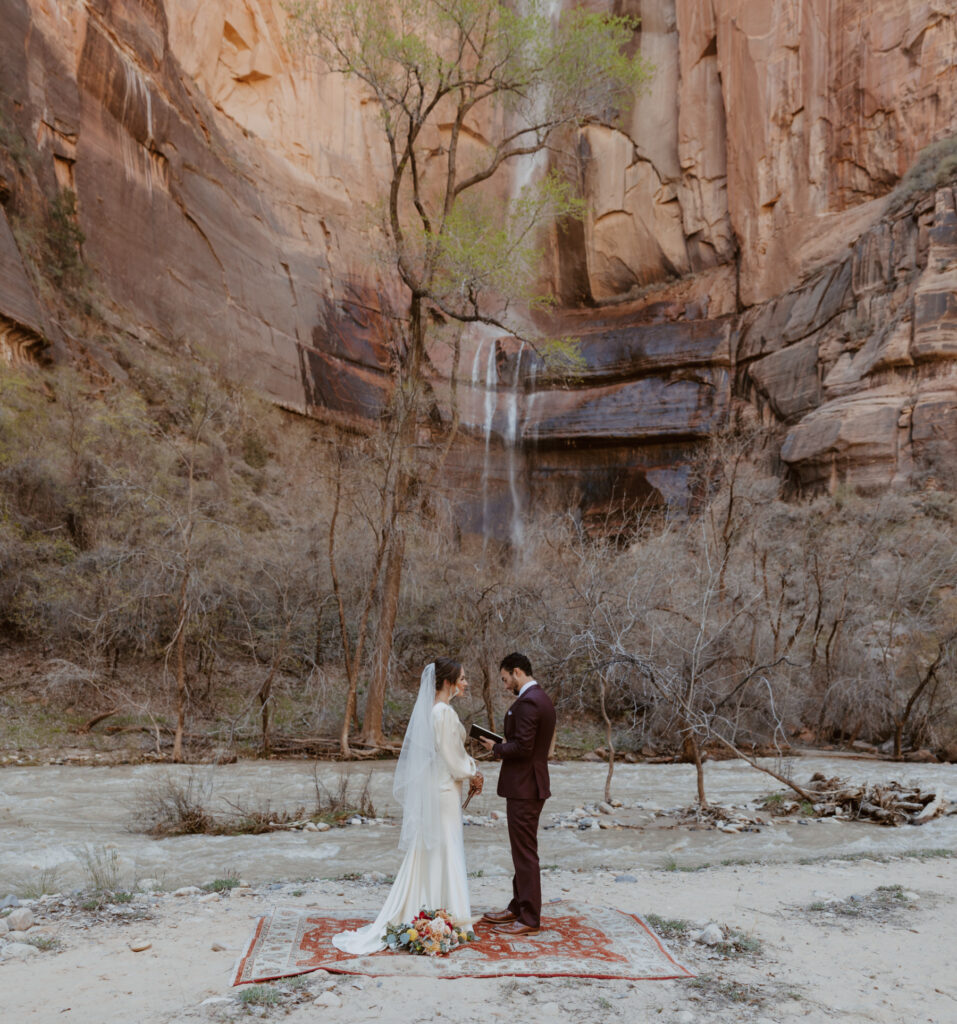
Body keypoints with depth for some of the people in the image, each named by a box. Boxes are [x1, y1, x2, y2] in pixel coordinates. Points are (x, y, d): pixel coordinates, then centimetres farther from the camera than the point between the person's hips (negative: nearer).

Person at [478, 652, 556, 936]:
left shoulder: (527, 702, -20)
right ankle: (518, 907, 30)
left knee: (525, 852, -1)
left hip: (524, 787, -11)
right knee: (522, 851, 18)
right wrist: (503, 746, 10)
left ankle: (529, 919, 8)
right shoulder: (542, 698, 12)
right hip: (531, 784, 11)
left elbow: (522, 747, -25)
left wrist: (496, 748, -9)